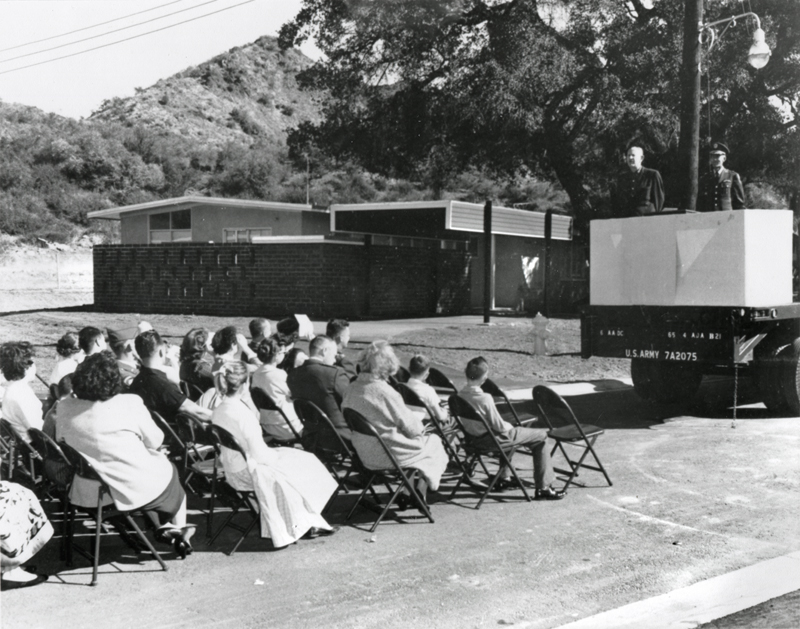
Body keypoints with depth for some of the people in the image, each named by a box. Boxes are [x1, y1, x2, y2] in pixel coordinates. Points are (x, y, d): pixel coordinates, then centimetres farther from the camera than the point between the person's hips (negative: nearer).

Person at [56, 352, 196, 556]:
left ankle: (162, 527, 30)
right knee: (170, 471, 29)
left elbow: (60, 439, 7)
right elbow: (155, 441, -8)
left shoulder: (65, 407, -9)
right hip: (132, 490, -4)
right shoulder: (130, 404, -20)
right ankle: (179, 530, 40)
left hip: (87, 493, 5)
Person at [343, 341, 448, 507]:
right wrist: (420, 426, 7)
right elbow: (411, 427, -17)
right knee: (433, 442, 17)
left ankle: (404, 493, 28)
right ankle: (420, 492, 16)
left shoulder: (353, 388, -4)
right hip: (389, 454, -8)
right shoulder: (384, 391, -26)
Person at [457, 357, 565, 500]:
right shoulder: (485, 398, -29)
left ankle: (503, 478, 40)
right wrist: (510, 427, 2)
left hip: (474, 438, 8)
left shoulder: (460, 395, -6)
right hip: (493, 438, -8)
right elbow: (500, 426, -21)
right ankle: (543, 488, 4)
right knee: (541, 436, 4)